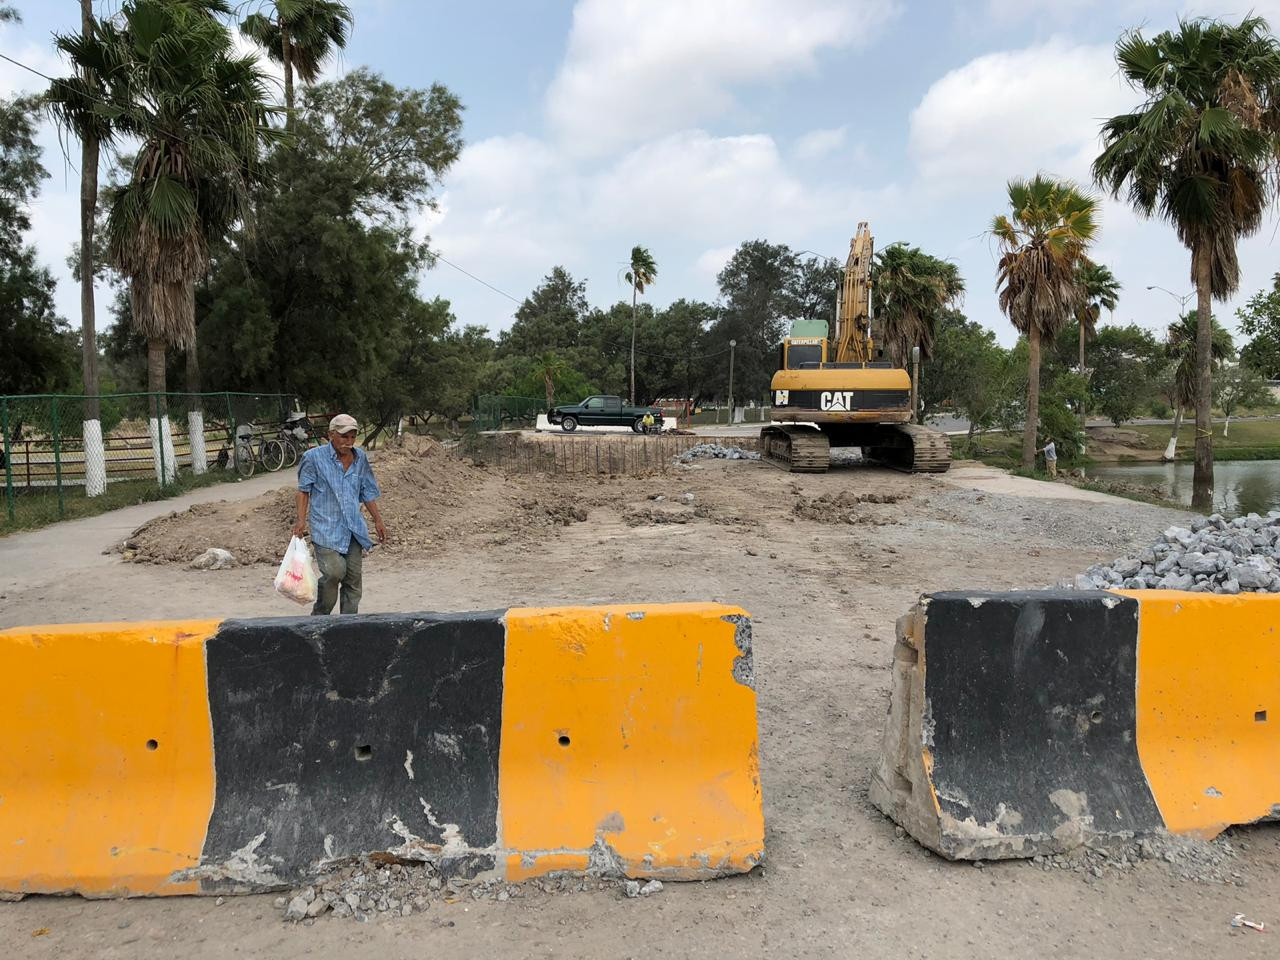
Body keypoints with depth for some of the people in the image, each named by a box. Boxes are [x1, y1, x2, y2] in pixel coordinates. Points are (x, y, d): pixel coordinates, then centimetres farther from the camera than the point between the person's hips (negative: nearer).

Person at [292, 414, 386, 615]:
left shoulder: (361, 458, 9)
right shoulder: (314, 457, -4)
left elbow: (368, 492, 17)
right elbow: (304, 490, 1)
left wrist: (377, 520, 14)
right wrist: (301, 520, -7)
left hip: (353, 528, 5)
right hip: (326, 528, -5)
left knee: (354, 576, 3)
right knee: (334, 571, -18)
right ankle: (319, 616, 5)